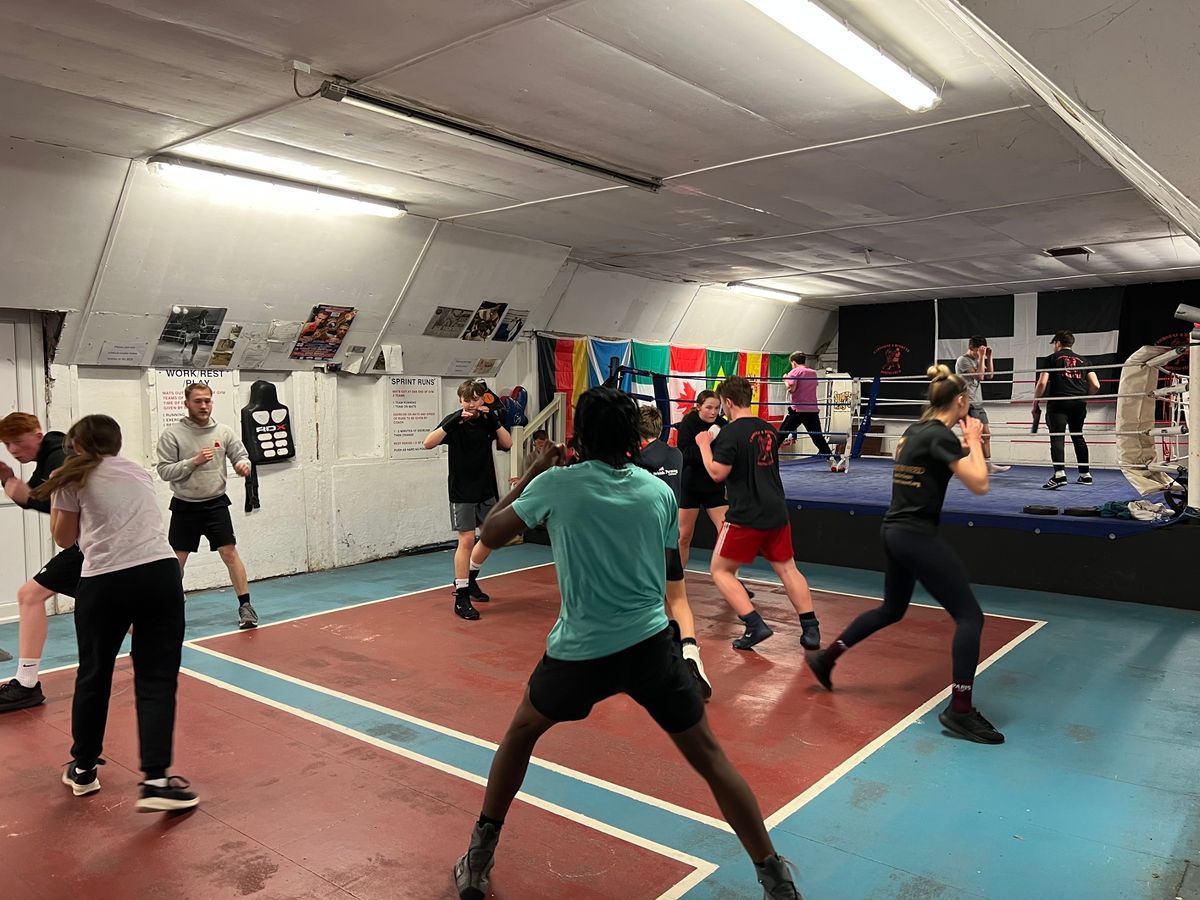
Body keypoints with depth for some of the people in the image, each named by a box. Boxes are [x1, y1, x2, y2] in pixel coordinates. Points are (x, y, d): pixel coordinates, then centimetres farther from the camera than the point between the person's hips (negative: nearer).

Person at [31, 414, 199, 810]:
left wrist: (56, 497, 27)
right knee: (156, 678, 2)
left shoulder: (73, 479, 8)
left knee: (94, 675, 17)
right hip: (160, 573, 2)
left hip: (104, 583, -2)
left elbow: (64, 538, 16)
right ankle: (156, 780, -6)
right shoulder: (138, 471, 20)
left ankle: (83, 768, 34)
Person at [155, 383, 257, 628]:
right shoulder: (171, 434, -8)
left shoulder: (224, 431, -1)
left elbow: (241, 455, 6)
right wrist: (193, 461, -23)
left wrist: (243, 464, -18)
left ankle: (245, 606, 4)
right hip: (185, 506, -1)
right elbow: (164, 471, -10)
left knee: (230, 553, -3)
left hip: (216, 504, 1)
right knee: (176, 560, 8)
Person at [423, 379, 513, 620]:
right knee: (467, 540, -9)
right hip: (462, 491, -6)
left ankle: (469, 579, 34)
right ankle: (461, 598, -2)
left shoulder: (487, 419, 2)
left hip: (486, 489, 6)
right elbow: (428, 443, -24)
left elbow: (507, 444, -6)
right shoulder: (454, 420, -10)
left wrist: (494, 420, -19)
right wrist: (454, 421, -33)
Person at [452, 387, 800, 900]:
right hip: (651, 643, 1)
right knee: (709, 757, 13)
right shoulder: (659, 491, 1)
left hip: (580, 651, -1)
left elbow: (490, 535, 3)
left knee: (521, 732, 25)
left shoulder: (557, 483, -7)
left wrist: (530, 474, 12)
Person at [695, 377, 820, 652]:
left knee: (721, 571, 6)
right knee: (787, 569, 15)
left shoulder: (730, 432, -13)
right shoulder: (769, 429, 10)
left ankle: (755, 626, -4)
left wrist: (705, 445, -1)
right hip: (776, 512, 7)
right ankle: (811, 630, 13)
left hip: (746, 516, -7)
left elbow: (718, 473, -15)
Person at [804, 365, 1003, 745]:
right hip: (917, 536, -9)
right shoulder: (941, 436, -15)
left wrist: (967, 445, 18)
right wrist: (974, 441, -5)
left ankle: (825, 656, 30)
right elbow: (980, 484, -16)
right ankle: (960, 709, -2)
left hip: (895, 531, 9)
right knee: (970, 615, -3)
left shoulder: (916, 429, 11)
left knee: (892, 609, 25)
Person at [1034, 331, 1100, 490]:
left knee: (1057, 437, -10)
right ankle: (1085, 474, 26)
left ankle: (1059, 474, -27)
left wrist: (1035, 401, 5)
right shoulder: (1082, 360, 18)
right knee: (1078, 436, 19)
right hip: (1079, 403, 5)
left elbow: (1042, 383, -5)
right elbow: (1096, 385, 9)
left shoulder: (1053, 358, 7)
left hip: (1058, 402, -5)